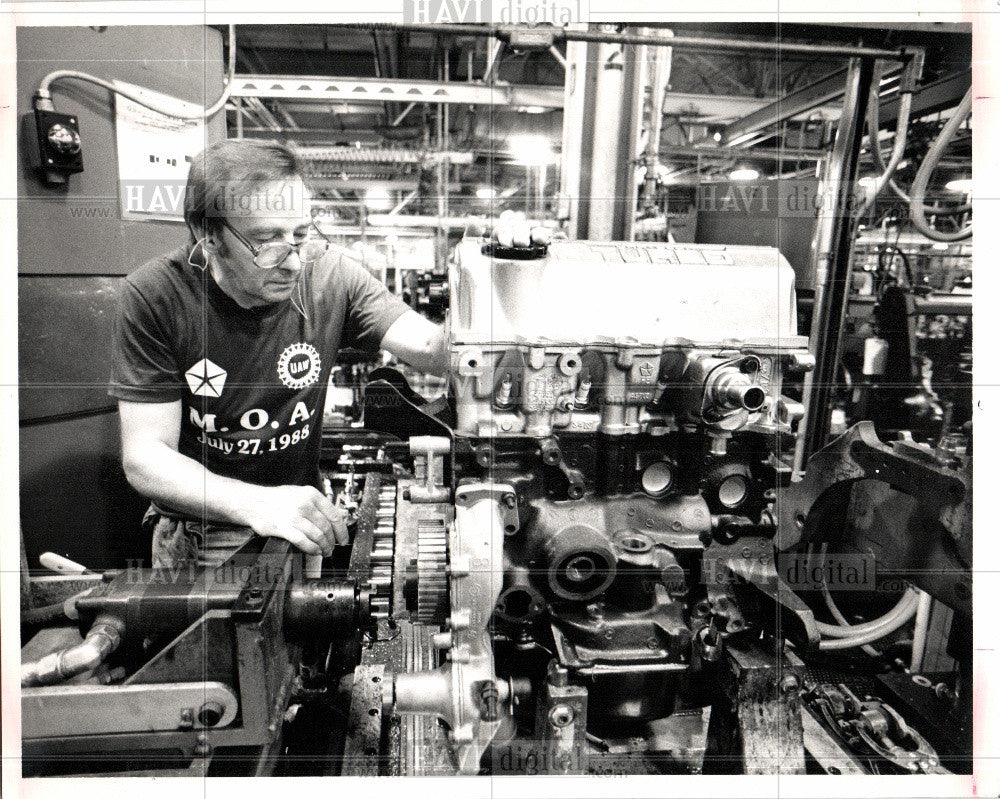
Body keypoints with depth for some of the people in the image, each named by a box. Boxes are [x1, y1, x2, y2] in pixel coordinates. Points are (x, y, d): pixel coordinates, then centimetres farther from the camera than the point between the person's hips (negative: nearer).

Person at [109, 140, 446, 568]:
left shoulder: (328, 276, -9)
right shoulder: (153, 296, -15)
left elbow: (429, 347, -15)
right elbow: (143, 456, -18)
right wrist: (257, 504, -36)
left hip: (305, 521, 2)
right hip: (197, 535, -1)